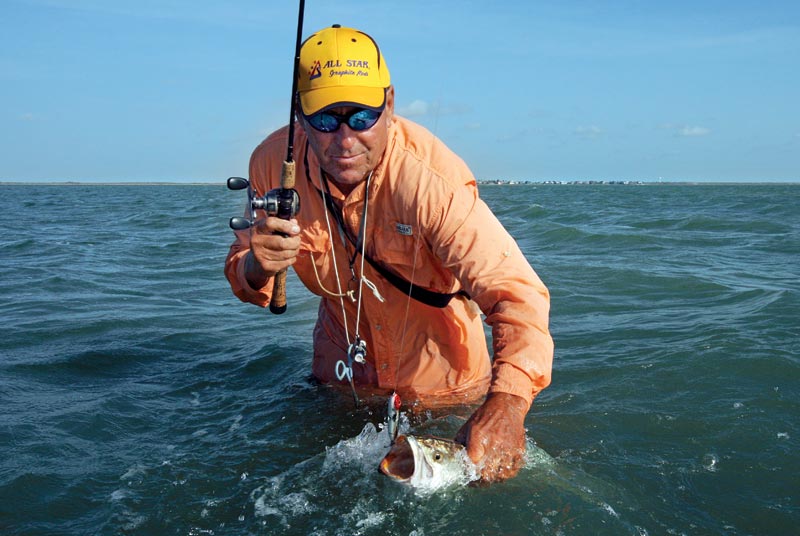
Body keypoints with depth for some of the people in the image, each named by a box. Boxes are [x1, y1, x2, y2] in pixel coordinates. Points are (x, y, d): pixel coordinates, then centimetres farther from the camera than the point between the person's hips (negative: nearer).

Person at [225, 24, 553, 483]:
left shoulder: (430, 177, -36)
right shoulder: (274, 162, -22)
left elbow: (517, 294, -44)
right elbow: (245, 280, -7)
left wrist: (506, 408, -60)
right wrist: (257, 266, -33)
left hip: (439, 374, -3)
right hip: (343, 367, 4)